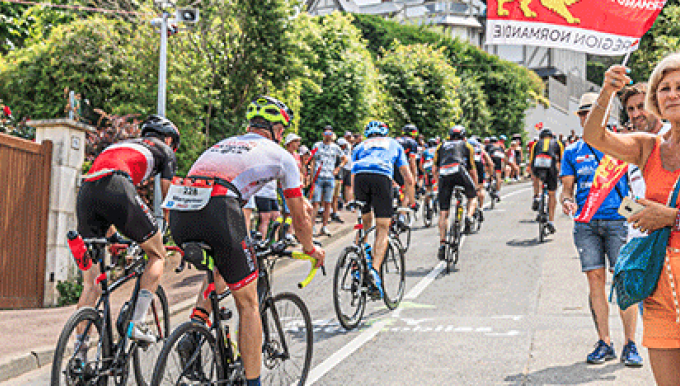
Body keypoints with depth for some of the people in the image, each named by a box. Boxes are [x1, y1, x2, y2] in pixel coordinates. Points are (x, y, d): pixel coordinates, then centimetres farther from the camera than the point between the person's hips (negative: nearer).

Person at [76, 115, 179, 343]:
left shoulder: (123, 144, 43)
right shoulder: (165, 150, 28)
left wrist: (113, 236, 46)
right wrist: (165, 234, 31)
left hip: (85, 193, 6)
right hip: (116, 187, -6)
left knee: (91, 284, 10)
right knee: (157, 254, 13)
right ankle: (136, 324, 1)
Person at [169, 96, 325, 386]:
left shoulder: (221, 145, 35)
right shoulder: (279, 154, 21)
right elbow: (301, 216, 28)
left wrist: (236, 241, 61)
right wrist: (310, 248, 48)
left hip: (178, 215, 6)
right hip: (218, 214, -6)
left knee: (221, 267, 35)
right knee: (248, 303, 10)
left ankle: (197, 322, 14)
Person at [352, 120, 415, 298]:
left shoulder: (360, 146, 36)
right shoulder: (394, 144, 36)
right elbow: (409, 179, 33)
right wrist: (410, 200, 44)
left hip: (360, 176, 2)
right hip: (382, 177, -2)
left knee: (365, 223, 22)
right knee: (382, 230, 1)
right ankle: (374, 270, -18)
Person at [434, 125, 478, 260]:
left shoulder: (441, 146, 32)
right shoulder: (467, 146, 29)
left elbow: (434, 170, 26)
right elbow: (472, 170, 30)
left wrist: (439, 181, 41)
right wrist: (476, 187, 41)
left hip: (444, 175, 2)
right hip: (459, 171, -2)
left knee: (443, 213, 6)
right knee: (472, 196, 26)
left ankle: (442, 244, 1)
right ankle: (468, 217, -2)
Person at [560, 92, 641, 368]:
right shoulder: (572, 152, 13)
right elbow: (567, 187, 13)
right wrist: (567, 200, -10)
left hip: (617, 221, -2)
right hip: (586, 223, 2)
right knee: (595, 279, 1)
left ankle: (630, 345, 1)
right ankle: (604, 343, 9)